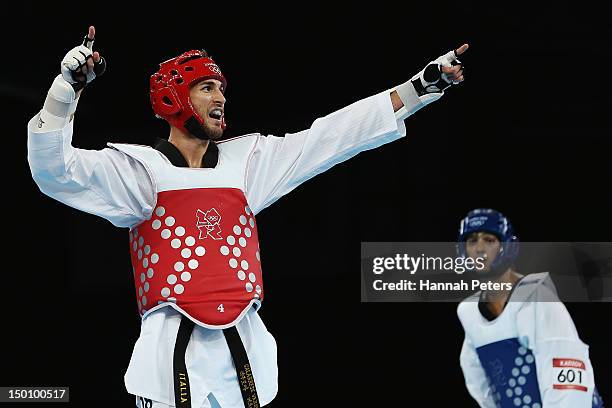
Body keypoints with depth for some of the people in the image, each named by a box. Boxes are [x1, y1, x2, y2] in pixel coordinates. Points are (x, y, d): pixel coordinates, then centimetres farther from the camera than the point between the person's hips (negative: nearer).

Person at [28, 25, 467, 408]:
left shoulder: (249, 160, 15)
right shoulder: (139, 169, 2)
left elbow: (330, 137, 12)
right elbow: (53, 170, -9)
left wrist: (422, 86, 8)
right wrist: (69, 86, -23)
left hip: (243, 349, 4)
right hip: (173, 351, -4)